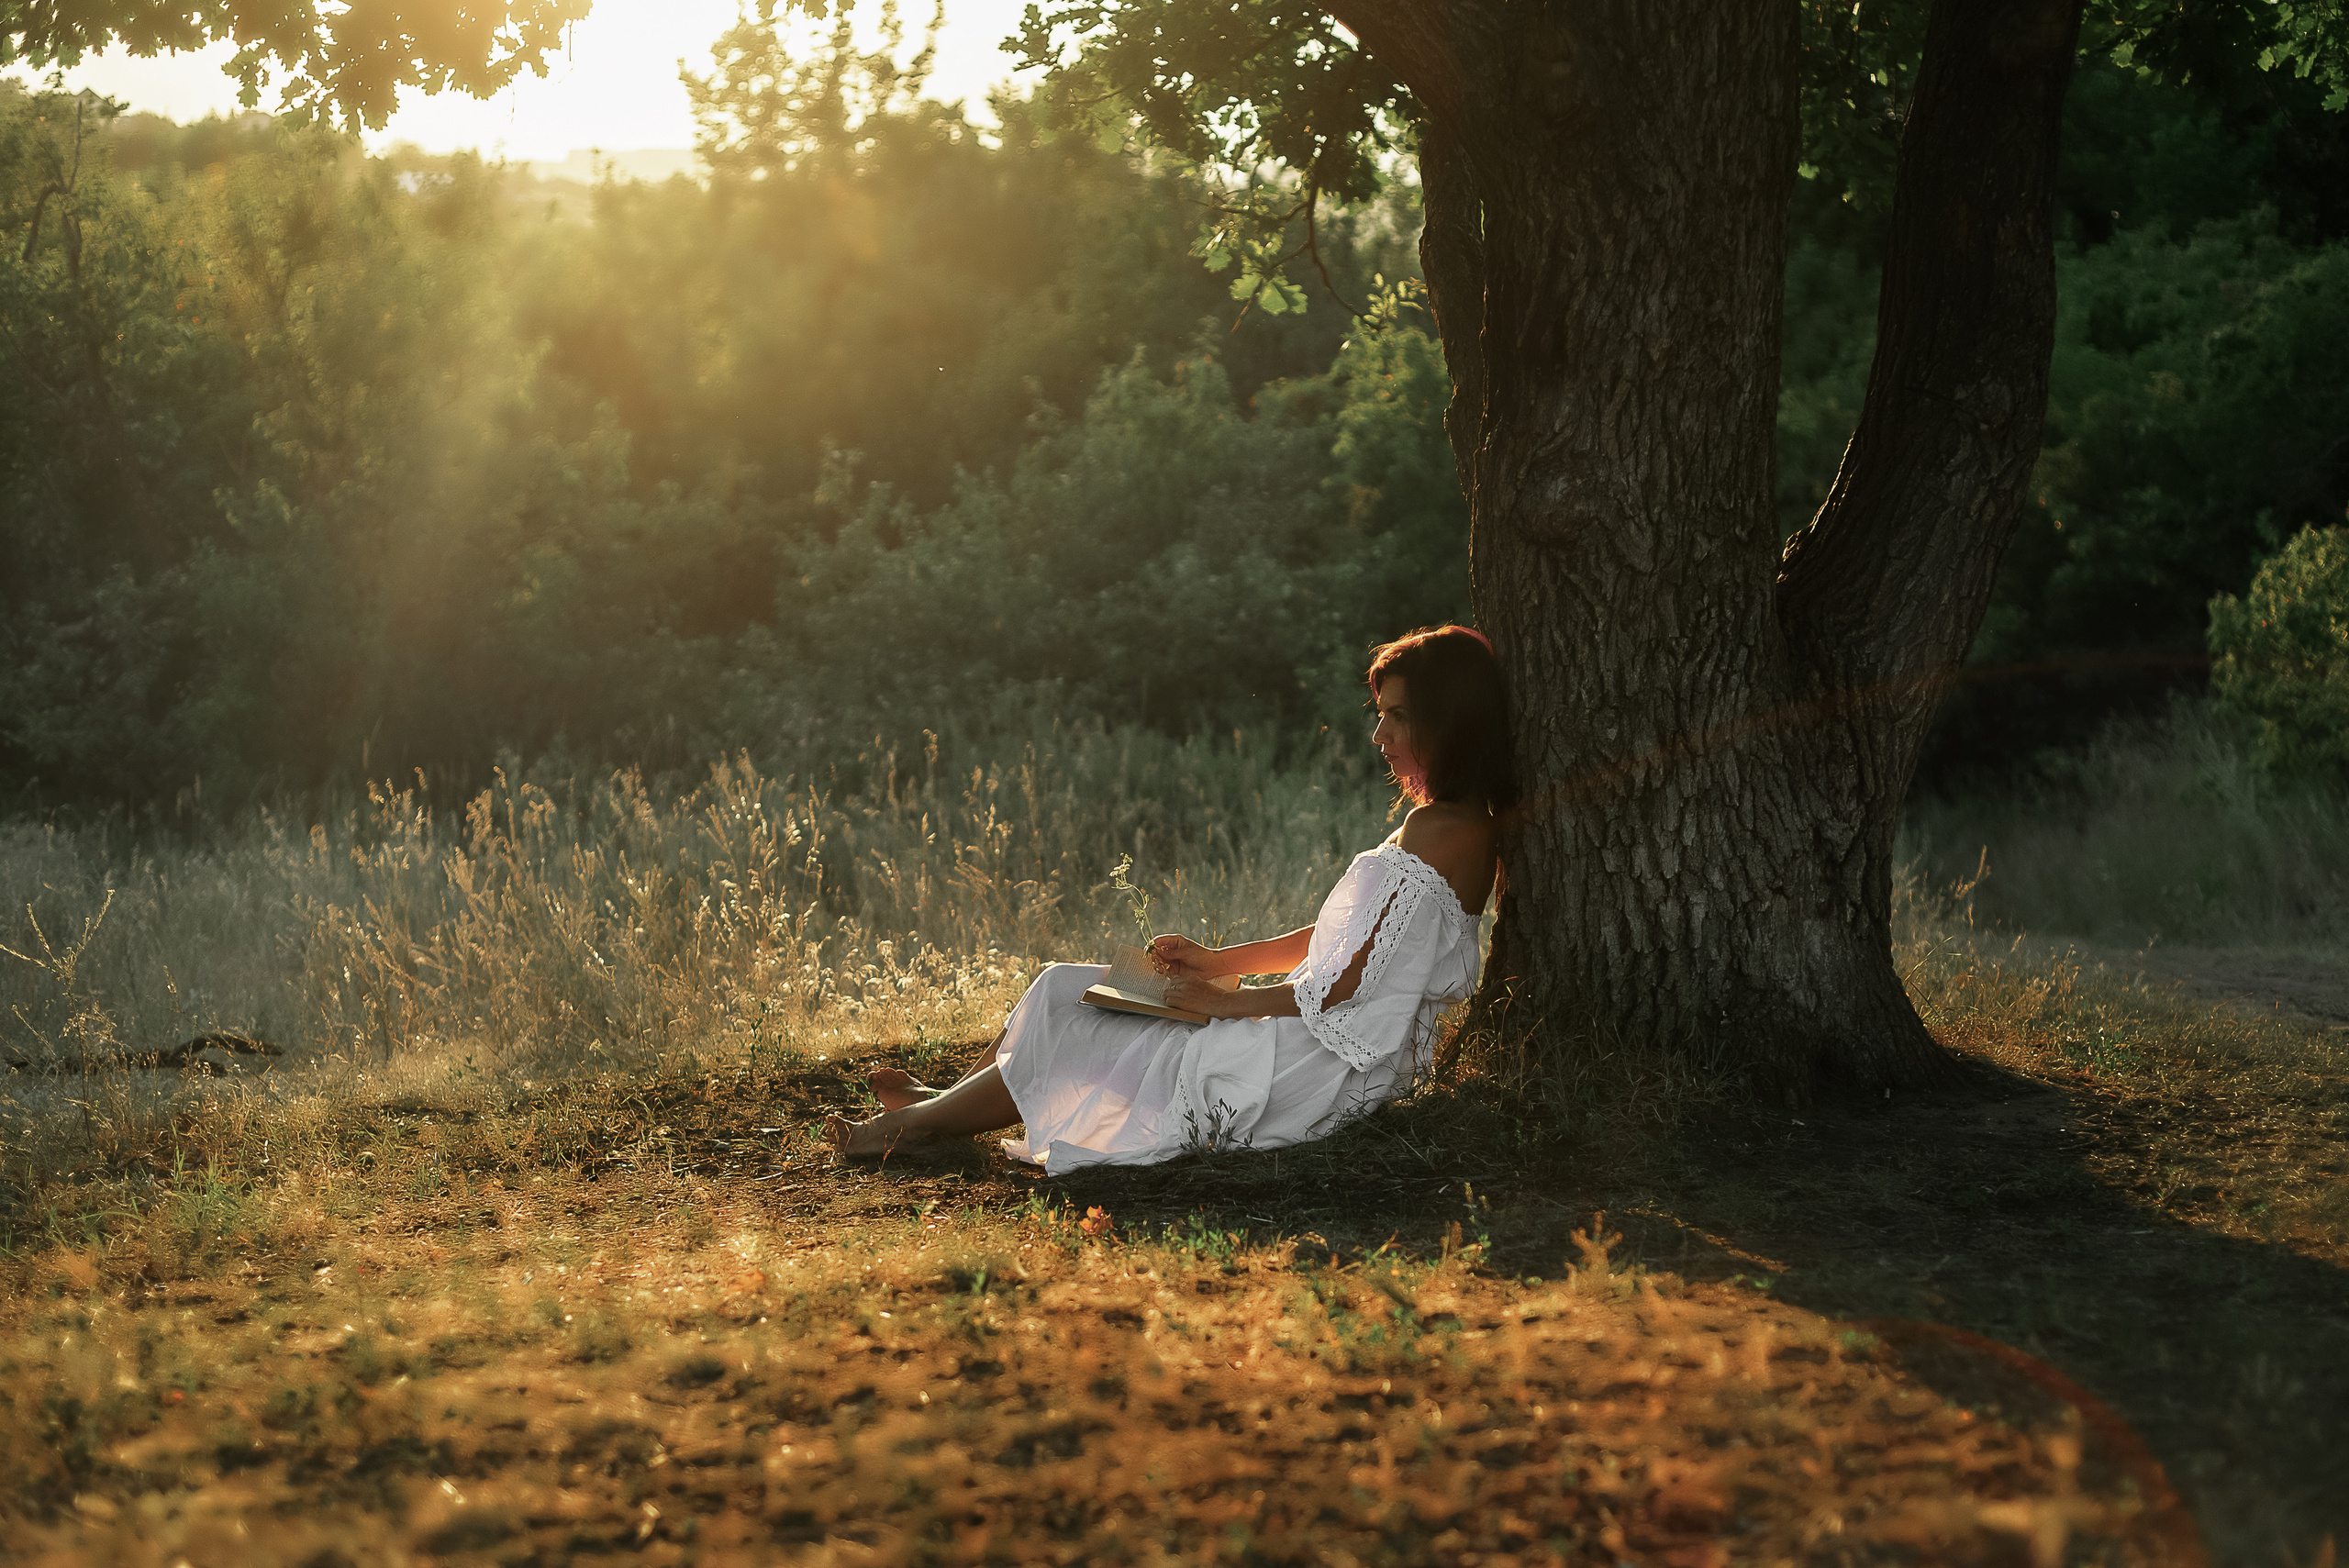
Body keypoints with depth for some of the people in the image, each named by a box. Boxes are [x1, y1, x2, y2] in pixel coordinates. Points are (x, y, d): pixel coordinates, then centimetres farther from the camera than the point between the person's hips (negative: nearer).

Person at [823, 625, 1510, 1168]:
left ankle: (909, 1124, 14)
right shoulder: (1441, 824, 12)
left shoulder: (1444, 833, -20)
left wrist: (1225, 1001, -11)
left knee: (1082, 1037, -1)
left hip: (1326, 1068, -10)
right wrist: (1215, 962, 11)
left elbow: (1347, 983, -22)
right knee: (1067, 990, 11)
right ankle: (945, 1101, 23)